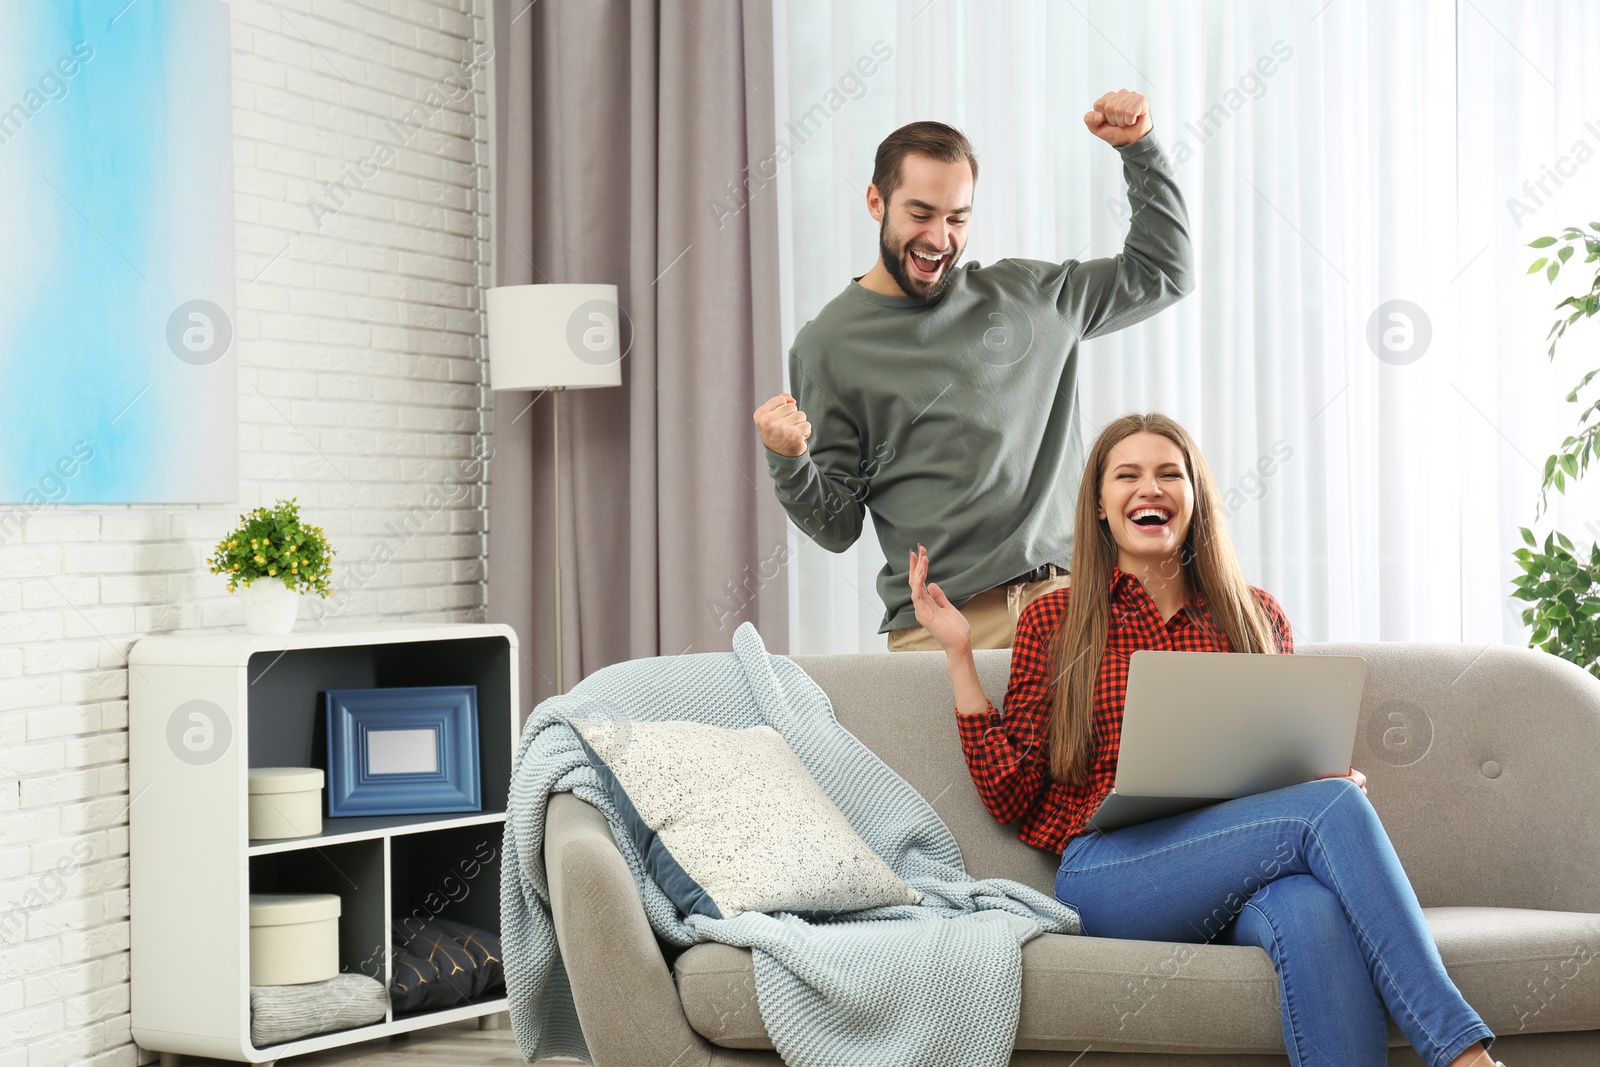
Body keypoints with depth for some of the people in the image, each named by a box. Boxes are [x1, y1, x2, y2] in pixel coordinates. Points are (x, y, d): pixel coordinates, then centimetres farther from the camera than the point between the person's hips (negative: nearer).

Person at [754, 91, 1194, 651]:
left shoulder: (1028, 294, 16)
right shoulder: (828, 344, 7)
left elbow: (1161, 271, 28)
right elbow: (838, 526, 8)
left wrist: (1138, 146, 20)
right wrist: (789, 463, -13)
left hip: (1071, 600, 2)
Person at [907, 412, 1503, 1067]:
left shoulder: (1257, 618, 20)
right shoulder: (1054, 621, 14)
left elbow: (1300, 762, 26)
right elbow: (1013, 798, 8)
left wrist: (1337, 775, 2)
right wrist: (959, 654, 4)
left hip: (1241, 877, 3)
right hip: (1109, 877, -2)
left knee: (1312, 908, -37)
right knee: (1331, 810, -28)